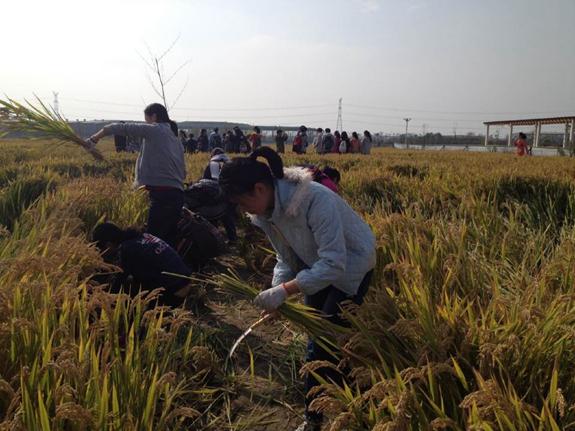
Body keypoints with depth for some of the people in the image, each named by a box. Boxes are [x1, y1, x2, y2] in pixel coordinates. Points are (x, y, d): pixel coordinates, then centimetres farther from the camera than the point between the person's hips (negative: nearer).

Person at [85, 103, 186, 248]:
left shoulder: (154, 130, 2)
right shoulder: (175, 137, 24)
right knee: (169, 240, 10)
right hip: (177, 195, 8)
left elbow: (122, 127, 0)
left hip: (162, 194, -8)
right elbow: (183, 173, 21)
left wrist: (95, 139, 8)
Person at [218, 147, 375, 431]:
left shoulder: (316, 200, -38)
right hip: (318, 266, 7)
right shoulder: (266, 211, -13)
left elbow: (333, 264, -38)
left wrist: (285, 290, -40)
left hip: (351, 266, -7)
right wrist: (276, 293, -20)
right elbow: (286, 258, -4)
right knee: (317, 337, 9)